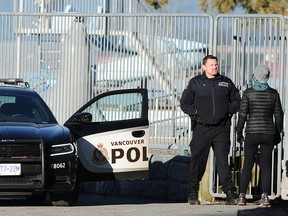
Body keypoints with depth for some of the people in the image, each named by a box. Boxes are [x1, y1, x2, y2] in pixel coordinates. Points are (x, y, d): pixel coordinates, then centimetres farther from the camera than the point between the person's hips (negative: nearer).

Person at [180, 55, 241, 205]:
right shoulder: (195, 83, 6)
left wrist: (228, 111, 3)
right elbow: (184, 103, 9)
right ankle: (193, 193, 9)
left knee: (223, 161, -4)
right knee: (197, 160, 0)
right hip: (201, 128, -1)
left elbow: (236, 101, 19)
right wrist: (196, 112, -4)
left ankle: (230, 192, -4)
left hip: (221, 129, 1)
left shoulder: (226, 83, 11)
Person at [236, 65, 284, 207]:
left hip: (252, 133, -1)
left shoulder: (248, 93, -6)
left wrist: (239, 132, 4)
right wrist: (278, 133, 16)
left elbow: (242, 114, -6)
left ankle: (241, 196, 2)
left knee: (247, 165, 6)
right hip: (269, 133, 1)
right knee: (266, 166, 6)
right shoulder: (273, 94, 0)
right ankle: (265, 196, -3)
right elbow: (278, 115, 5)